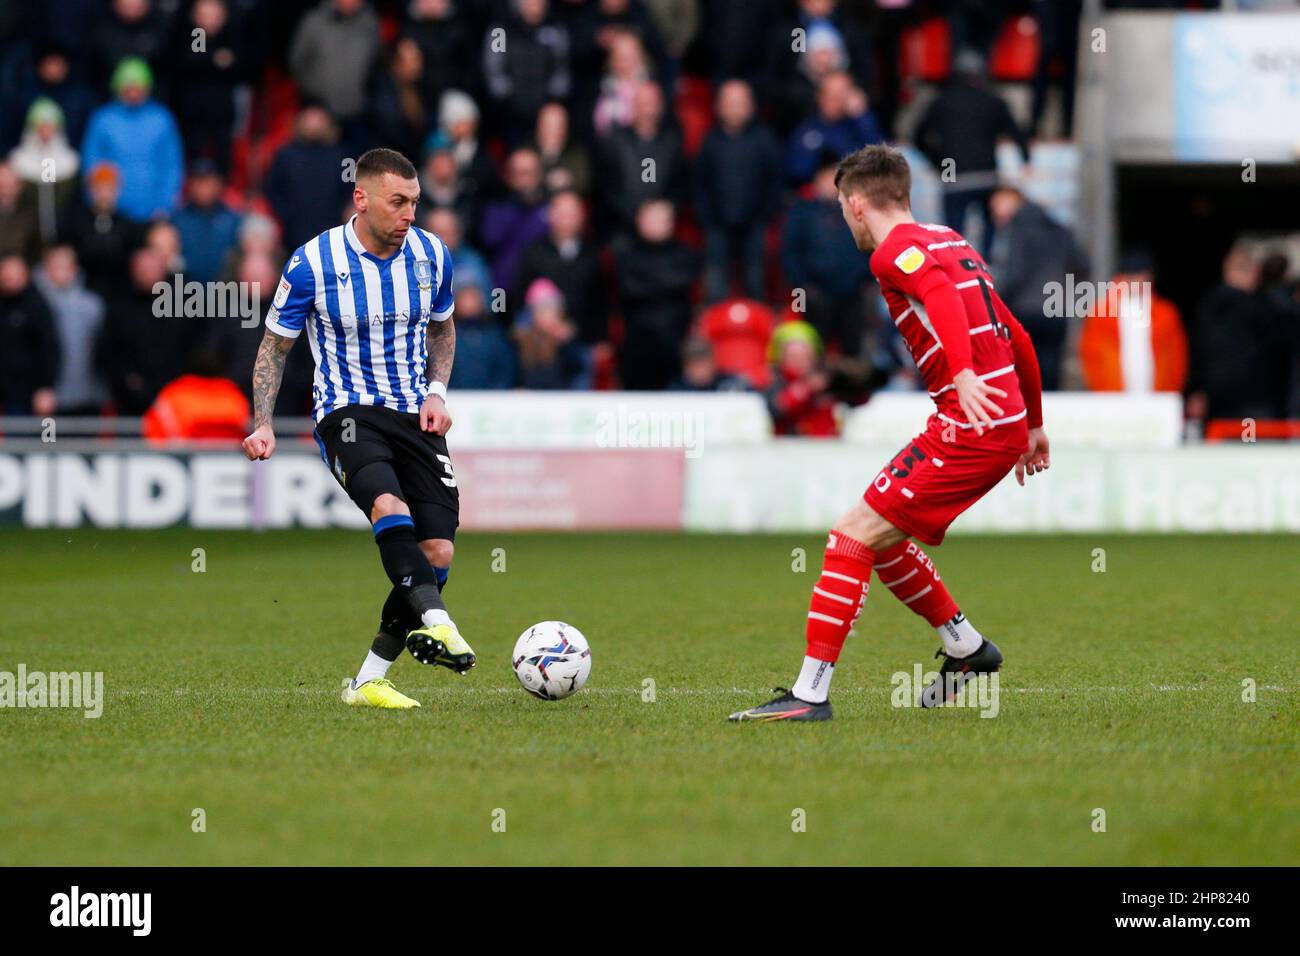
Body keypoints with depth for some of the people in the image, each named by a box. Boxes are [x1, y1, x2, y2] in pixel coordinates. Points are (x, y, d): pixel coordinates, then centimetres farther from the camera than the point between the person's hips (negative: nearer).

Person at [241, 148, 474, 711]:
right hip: (347, 411, -4)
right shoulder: (313, 264, -9)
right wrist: (263, 426, -8)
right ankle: (435, 623, -48)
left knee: (438, 551, -8)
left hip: (415, 415, 4)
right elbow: (274, 347, 3)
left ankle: (369, 681, 3)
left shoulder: (431, 256, 2)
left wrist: (436, 392, 4)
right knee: (389, 505, -36)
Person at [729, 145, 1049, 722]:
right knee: (881, 539, 21)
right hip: (1007, 426, 9)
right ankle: (966, 648, 30)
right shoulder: (950, 242, 23)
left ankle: (810, 692, -14)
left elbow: (940, 290, -28)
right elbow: (1018, 339, 27)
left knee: (853, 536, -9)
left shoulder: (895, 249, -5)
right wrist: (1034, 426, 35)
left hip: (968, 426, -9)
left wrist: (963, 373, -42)